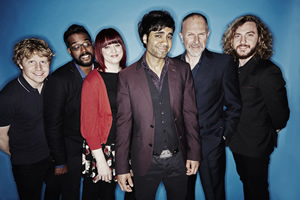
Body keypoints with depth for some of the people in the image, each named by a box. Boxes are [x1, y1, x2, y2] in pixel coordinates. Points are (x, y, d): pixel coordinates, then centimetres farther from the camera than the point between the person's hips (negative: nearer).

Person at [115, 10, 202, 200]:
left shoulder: (182, 70, -1)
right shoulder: (127, 76, -6)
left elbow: (190, 114, 1)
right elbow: (124, 123, -5)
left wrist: (194, 153, -1)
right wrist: (122, 167, -5)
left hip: (178, 159, 2)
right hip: (145, 161, -1)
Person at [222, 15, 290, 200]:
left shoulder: (268, 71, -23)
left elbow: (280, 113, -21)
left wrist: (271, 131, -4)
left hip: (256, 145, -7)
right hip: (237, 142, 7)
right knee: (246, 182, 25)